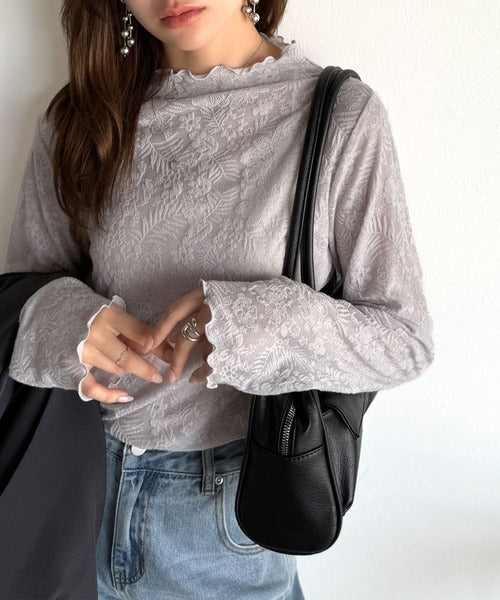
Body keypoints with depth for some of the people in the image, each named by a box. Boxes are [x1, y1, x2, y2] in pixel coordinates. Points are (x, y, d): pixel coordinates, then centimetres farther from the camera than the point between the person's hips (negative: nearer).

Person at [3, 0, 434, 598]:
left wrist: (261, 323, -28)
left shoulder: (343, 116, -14)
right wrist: (62, 319, -20)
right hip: (80, 478, 4)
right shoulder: (78, 116, -3)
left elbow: (405, 338, -11)